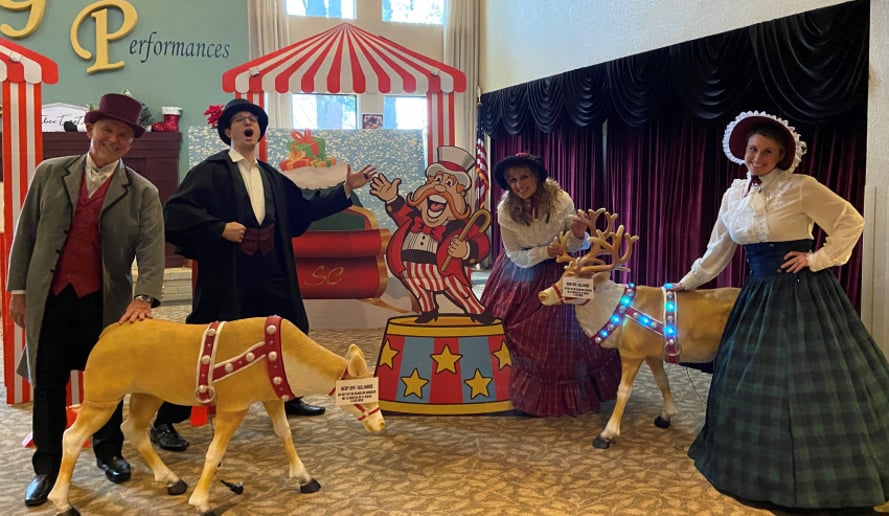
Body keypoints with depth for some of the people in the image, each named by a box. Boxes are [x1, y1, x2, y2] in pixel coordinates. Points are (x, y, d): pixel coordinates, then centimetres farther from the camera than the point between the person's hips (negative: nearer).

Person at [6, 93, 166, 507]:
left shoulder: (142, 192, 0)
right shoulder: (50, 174, 5)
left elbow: (151, 249, -9)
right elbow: (25, 234, 7)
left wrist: (144, 299, -24)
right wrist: (18, 290, 4)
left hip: (106, 302, -1)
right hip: (49, 298, 1)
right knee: (48, 385, 8)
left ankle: (108, 452, 33)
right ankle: (47, 466, 21)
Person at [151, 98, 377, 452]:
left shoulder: (271, 177, 15)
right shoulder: (211, 170, -5)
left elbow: (304, 210, 19)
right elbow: (176, 210, -13)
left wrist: (345, 189, 17)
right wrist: (220, 229, -20)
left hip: (269, 275, 7)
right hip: (226, 275, -7)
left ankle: (288, 398, 38)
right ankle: (164, 422, 6)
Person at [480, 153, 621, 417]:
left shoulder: (561, 201, -21)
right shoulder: (506, 210, -17)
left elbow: (572, 246, -13)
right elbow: (516, 256, -12)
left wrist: (577, 235, -36)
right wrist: (545, 251, -26)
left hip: (557, 275, -1)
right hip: (522, 273, 1)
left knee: (561, 332, 1)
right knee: (519, 333, 3)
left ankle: (563, 393, 20)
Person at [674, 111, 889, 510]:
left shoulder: (801, 188, -9)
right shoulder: (732, 196, 7)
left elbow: (851, 222, -8)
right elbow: (717, 252, 16)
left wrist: (817, 259, -13)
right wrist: (686, 284, 19)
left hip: (803, 293, -6)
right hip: (758, 295, 6)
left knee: (808, 381, -2)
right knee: (754, 382, 9)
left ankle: (824, 474, 13)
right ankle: (762, 469, 24)